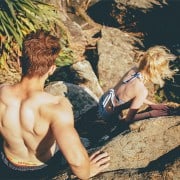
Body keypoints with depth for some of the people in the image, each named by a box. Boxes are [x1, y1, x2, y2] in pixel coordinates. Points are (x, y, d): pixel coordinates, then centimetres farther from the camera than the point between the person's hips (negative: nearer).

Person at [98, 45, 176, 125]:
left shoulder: (134, 70, -13)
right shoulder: (142, 90, -32)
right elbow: (128, 119, -22)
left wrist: (152, 105, 6)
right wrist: (150, 114, -14)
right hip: (108, 116, -6)